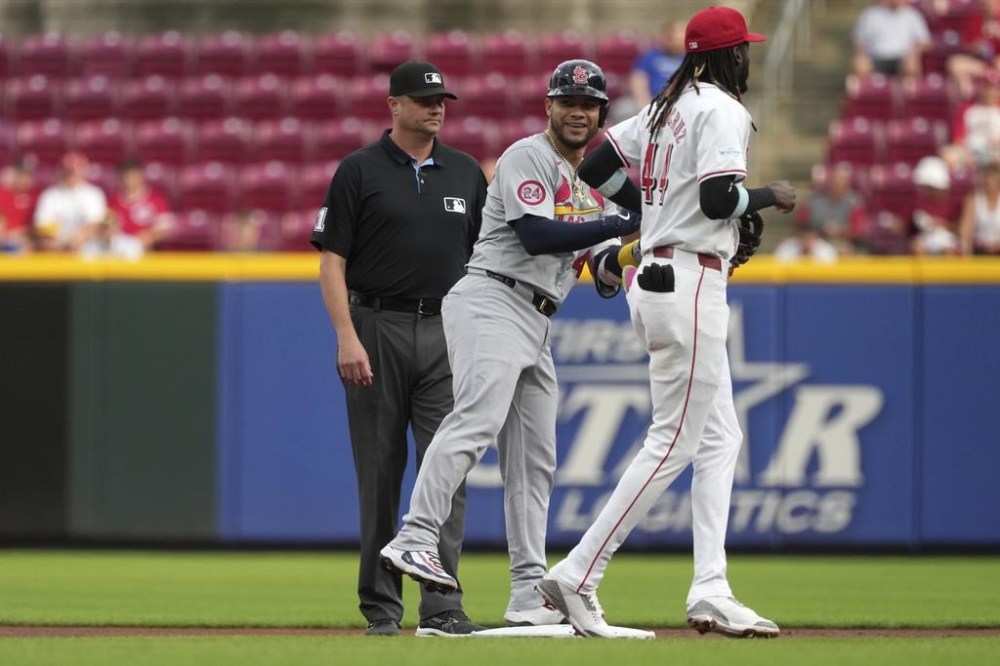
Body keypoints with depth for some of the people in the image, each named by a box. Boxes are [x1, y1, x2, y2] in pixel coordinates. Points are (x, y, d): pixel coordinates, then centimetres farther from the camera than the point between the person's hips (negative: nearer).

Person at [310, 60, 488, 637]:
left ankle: (443, 607, -12)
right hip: (377, 328, -2)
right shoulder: (360, 171, 0)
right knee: (379, 474, 3)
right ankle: (381, 607, 11)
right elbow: (332, 260, -3)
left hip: (447, 331, 2)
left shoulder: (465, 173, 12)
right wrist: (347, 337, -14)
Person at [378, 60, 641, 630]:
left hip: (536, 326, 9)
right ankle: (415, 540, -40)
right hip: (492, 303, -9)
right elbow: (537, 235, -17)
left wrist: (620, 259, -6)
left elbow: (605, 276, 18)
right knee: (477, 419, -28)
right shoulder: (527, 157, -3)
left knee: (534, 460, 7)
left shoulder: (595, 184, 22)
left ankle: (529, 598, 9)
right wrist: (626, 225, -16)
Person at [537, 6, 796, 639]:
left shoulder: (668, 106, 15)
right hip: (691, 285, -10)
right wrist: (770, 195, -4)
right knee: (673, 442, -8)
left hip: (654, 277, 10)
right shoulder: (722, 110, -11)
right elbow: (719, 197, -24)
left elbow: (596, 168, 16)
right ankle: (577, 577, -10)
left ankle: (711, 593, 7)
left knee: (721, 438, 12)